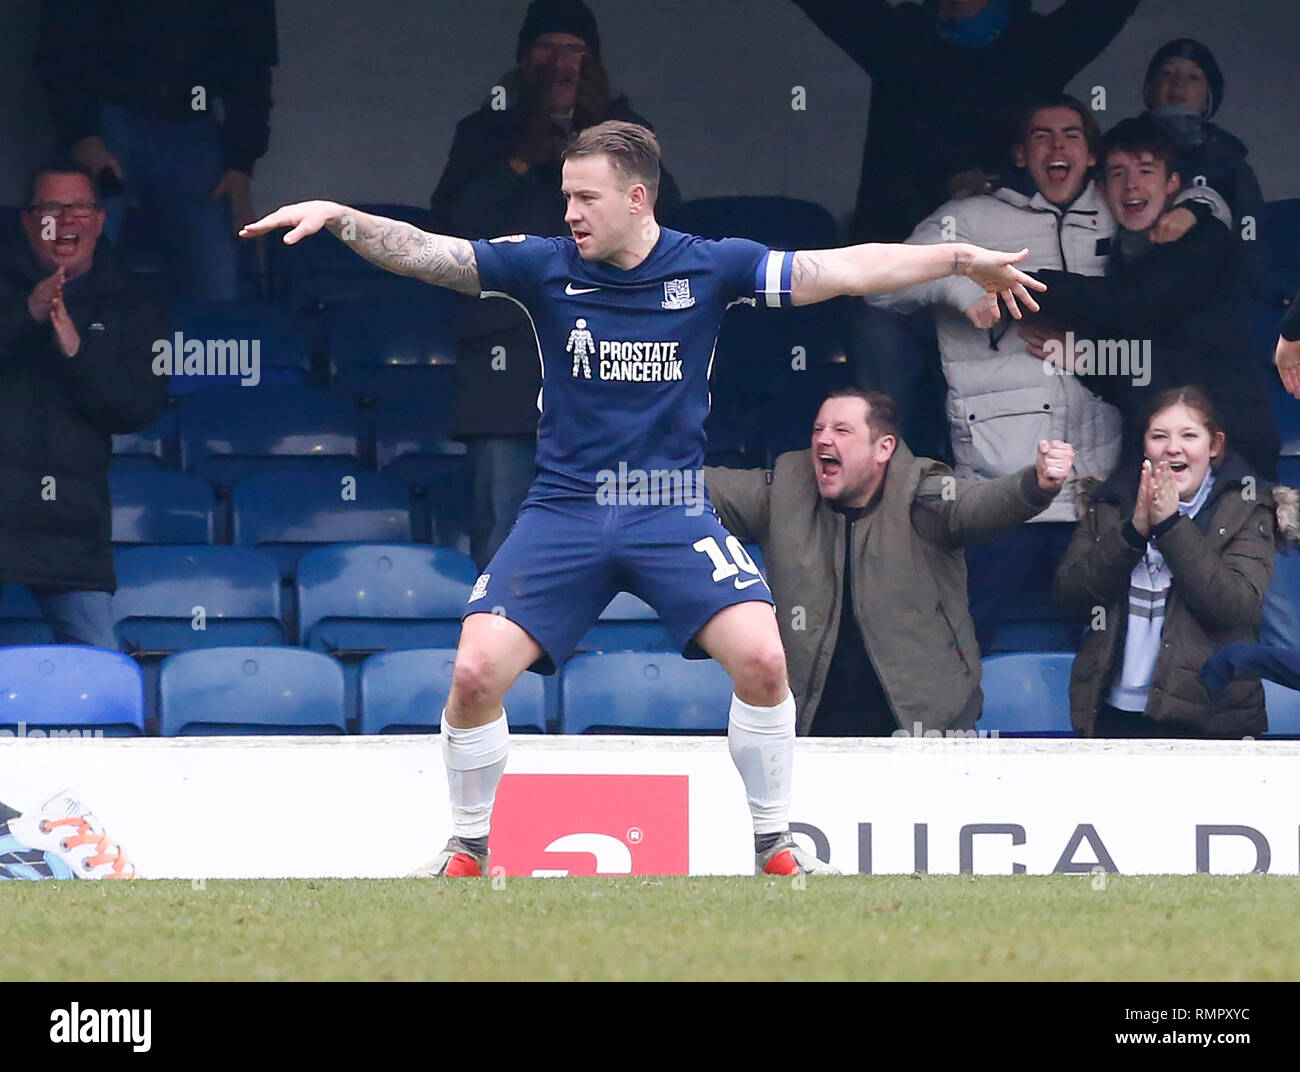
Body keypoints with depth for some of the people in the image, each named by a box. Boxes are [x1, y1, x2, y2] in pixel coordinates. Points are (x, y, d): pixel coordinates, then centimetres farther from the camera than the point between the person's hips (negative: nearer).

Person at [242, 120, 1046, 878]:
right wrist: (341, 218, -22)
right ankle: (468, 847, 10)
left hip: (673, 511, 0)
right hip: (565, 511, 0)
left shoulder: (709, 268, -2)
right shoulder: (545, 268, -2)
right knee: (476, 672, -14)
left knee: (761, 657, -20)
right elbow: (423, 253, -7)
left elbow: (846, 269, 1)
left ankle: (776, 844, 1)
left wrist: (962, 259, 0)